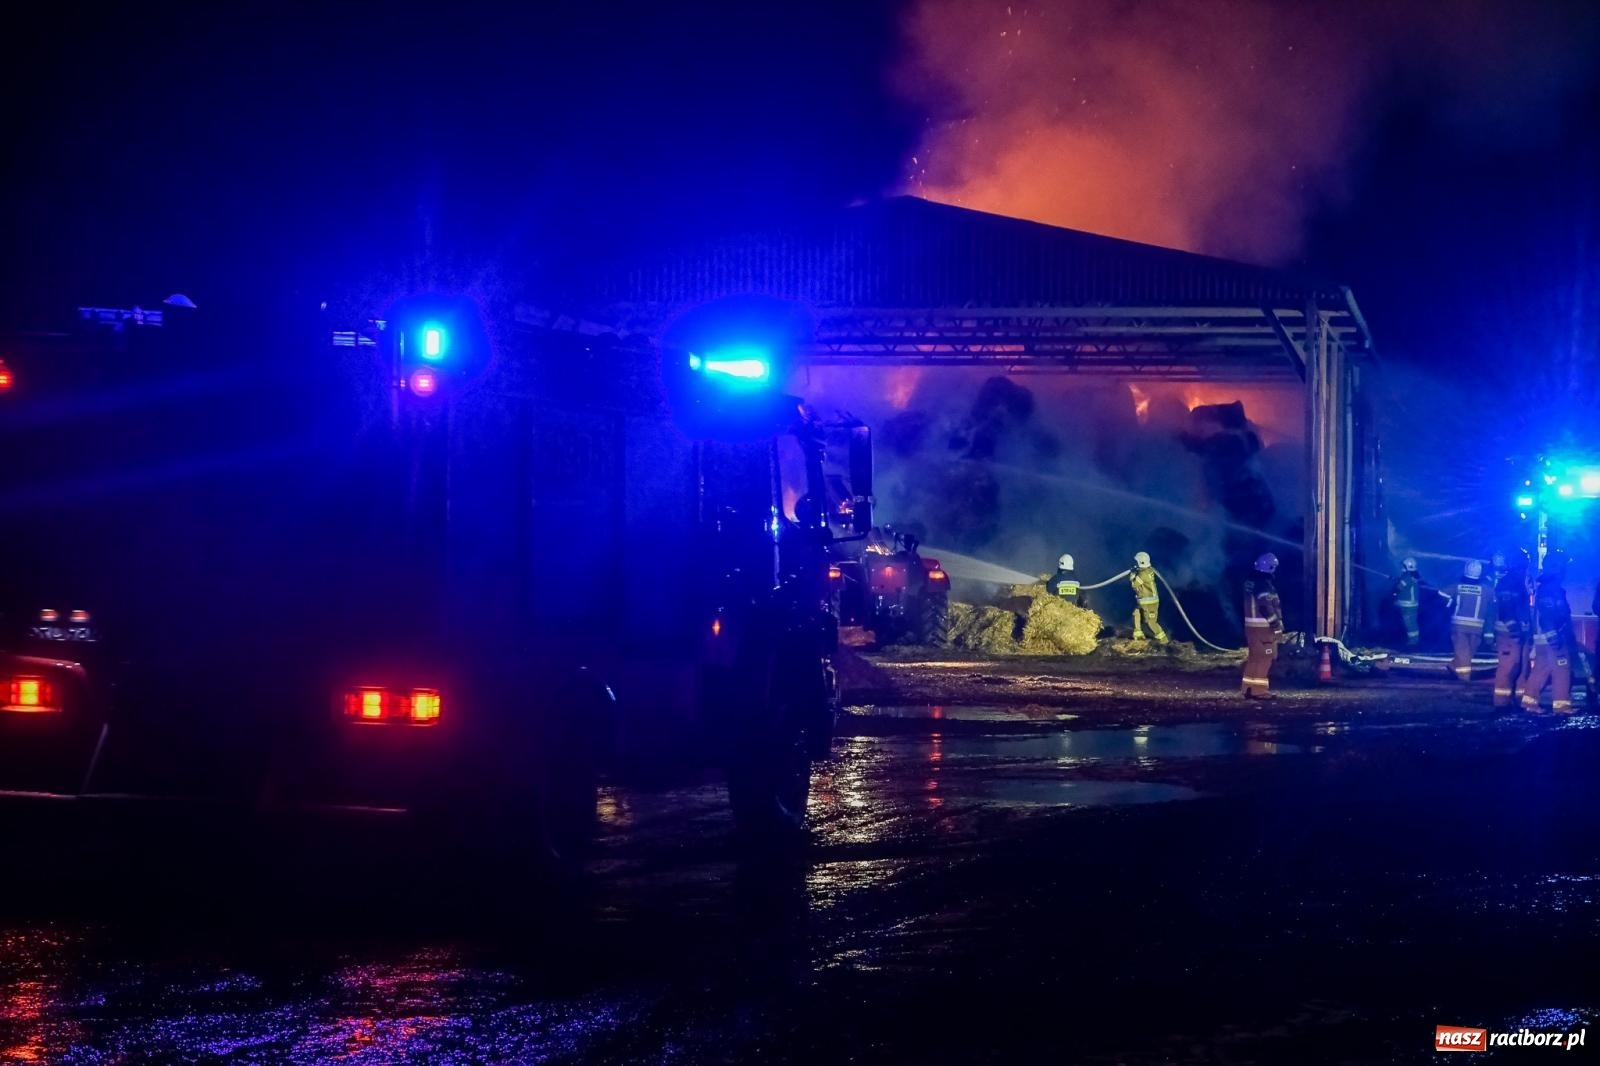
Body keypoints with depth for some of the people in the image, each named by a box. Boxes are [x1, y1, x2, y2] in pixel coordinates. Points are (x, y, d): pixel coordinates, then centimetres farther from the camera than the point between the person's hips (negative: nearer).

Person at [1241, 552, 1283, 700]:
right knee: (1263, 659, -7)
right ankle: (1259, 690, -8)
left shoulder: (1250, 583, 14)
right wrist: (1277, 623, -16)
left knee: (1254, 658, 14)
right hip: (1263, 627, -10)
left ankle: (1248, 688, 17)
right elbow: (1266, 606, -22)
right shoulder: (1264, 584, -17)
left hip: (1251, 626, 10)